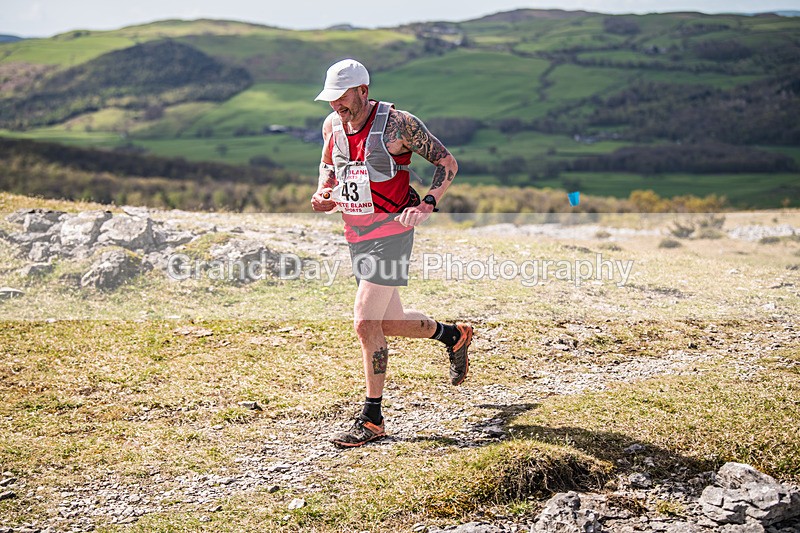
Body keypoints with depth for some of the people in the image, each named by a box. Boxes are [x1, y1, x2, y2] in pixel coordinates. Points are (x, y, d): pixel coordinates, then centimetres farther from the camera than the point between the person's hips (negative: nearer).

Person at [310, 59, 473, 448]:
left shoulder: (397, 124, -13)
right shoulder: (332, 125, 5)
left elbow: (447, 162, -7)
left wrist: (427, 205, -20)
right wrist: (323, 194, 2)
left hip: (390, 233, -7)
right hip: (355, 237, 7)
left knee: (365, 324, -12)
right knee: (389, 321, 16)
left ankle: (372, 420, -1)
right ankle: (453, 335, 44)